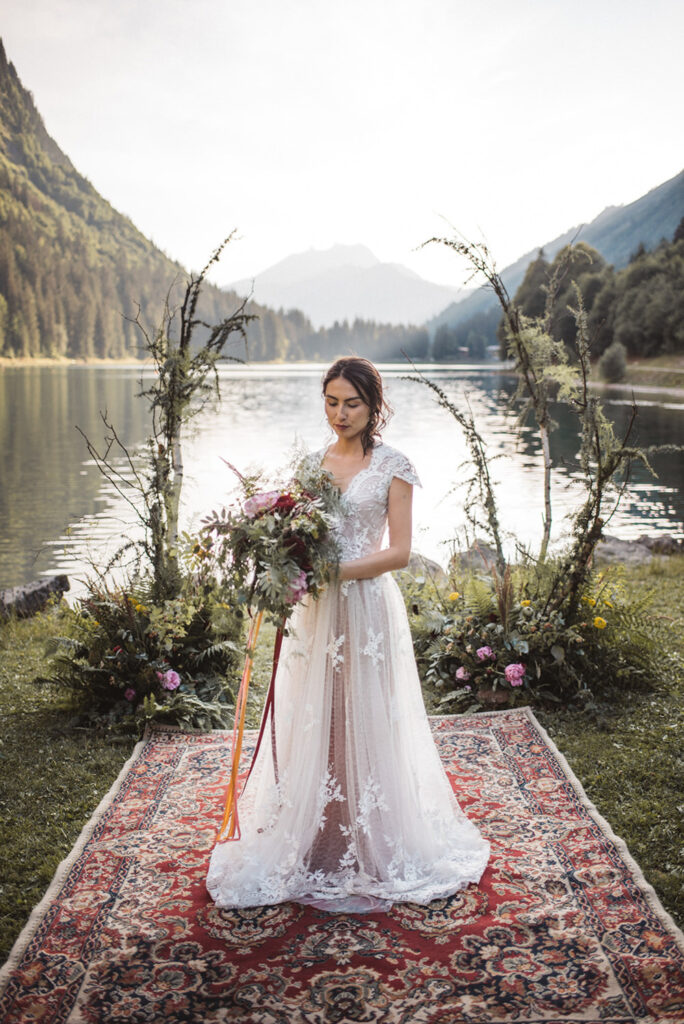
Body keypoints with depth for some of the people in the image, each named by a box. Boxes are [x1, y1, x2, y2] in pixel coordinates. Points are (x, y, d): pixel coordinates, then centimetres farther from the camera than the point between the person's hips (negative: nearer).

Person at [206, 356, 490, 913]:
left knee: (366, 726, 2)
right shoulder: (312, 461, 11)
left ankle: (373, 852, 18)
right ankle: (315, 849, 21)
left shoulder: (392, 465, -3)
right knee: (313, 726, 8)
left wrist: (335, 570, -19)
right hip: (317, 611, 5)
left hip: (367, 606, -4)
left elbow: (399, 551, -8)